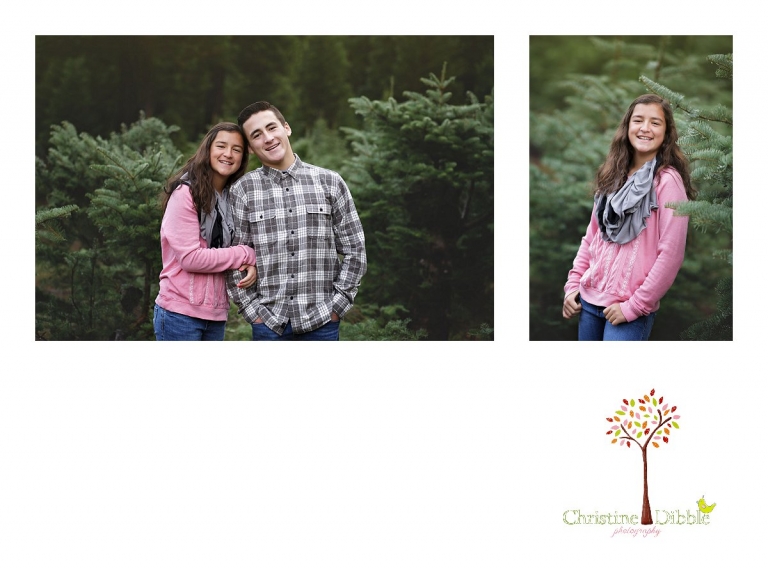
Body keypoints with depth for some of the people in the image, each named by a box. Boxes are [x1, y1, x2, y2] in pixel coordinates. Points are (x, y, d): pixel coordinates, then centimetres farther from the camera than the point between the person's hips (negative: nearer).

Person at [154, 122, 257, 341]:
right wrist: (246, 255, -11)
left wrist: (249, 264, -9)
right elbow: (190, 257, -17)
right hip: (180, 313, -7)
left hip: (216, 314, 7)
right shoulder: (185, 193, -10)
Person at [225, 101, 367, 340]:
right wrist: (253, 310, -3)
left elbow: (354, 250, 4)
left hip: (322, 320, 0)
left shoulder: (329, 182, 3)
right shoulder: (243, 190, 1)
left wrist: (337, 305, -2)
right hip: (268, 321, 0)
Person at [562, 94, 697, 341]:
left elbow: (671, 254, -14)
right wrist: (573, 285, 6)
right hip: (589, 299, 6)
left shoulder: (667, 180, -10)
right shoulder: (613, 175, 9)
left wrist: (634, 306, -14)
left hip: (631, 310, -6)